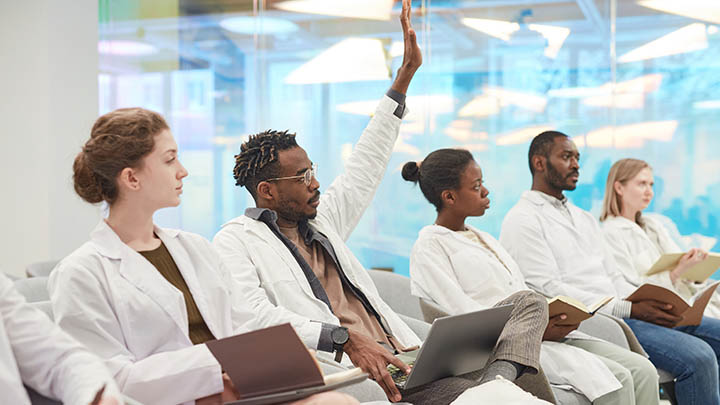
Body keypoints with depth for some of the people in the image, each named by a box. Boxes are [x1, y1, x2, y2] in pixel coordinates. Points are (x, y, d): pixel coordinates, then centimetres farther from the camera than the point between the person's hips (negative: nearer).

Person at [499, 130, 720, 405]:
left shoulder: (584, 218, 25)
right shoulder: (521, 220, -3)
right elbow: (549, 290, -13)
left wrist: (654, 302, -1)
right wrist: (631, 310, -17)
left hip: (617, 312, 9)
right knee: (697, 357, -25)